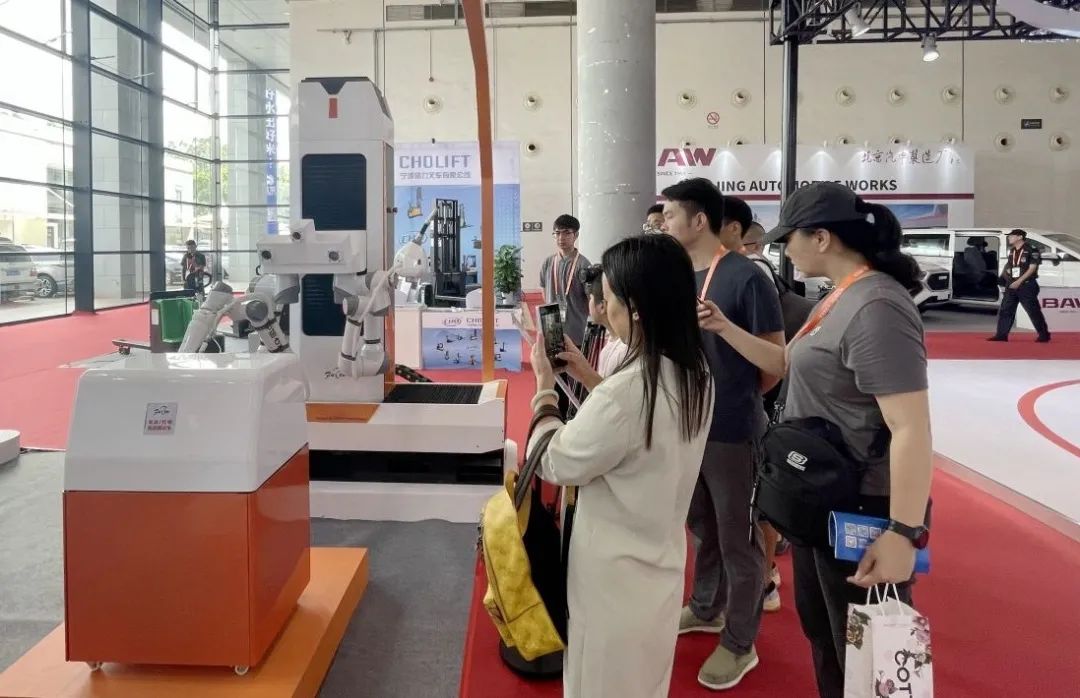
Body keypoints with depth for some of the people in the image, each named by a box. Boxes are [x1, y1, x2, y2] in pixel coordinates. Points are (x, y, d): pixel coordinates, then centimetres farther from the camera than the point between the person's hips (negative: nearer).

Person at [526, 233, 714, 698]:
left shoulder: (628, 391, -32)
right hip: (660, 561, 7)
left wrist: (545, 384, -6)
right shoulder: (694, 374, -4)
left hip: (616, 572, -7)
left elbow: (554, 464, -17)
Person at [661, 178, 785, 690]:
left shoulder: (745, 278, -17)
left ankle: (740, 644, 24)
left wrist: (735, 398, -2)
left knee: (738, 539, 8)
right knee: (702, 526, 23)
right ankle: (705, 609, 43)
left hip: (731, 431, -7)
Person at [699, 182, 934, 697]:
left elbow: (911, 430, -29)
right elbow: (789, 363, 19)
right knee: (819, 627, 27)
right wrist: (725, 329, 8)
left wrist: (903, 534, -29)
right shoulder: (841, 299, 7)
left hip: (862, 510, -10)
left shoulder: (876, 307, -25)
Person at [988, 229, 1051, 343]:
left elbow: (1032, 268, -14)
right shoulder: (1012, 250, 13)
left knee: (1033, 311, -2)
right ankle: (1001, 335, 7)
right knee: (1004, 310, 3)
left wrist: (1019, 281, -20)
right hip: (1011, 285, 7)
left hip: (1026, 285, -7)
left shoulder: (1031, 250, -9)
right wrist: (1003, 276, 7)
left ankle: (1044, 334, 9)